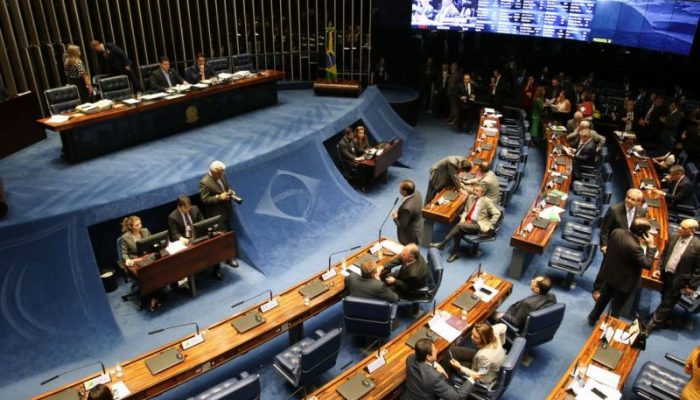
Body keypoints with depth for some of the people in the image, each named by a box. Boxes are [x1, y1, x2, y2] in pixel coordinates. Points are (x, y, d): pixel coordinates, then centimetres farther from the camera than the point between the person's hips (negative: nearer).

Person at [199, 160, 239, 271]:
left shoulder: (222, 176, 2)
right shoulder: (204, 183, -20)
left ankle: (229, 257, 41)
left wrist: (231, 192, -4)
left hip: (227, 212, 8)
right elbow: (205, 199, -21)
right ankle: (216, 267, 5)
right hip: (216, 216, -8)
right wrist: (219, 197, -28)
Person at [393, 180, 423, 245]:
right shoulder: (417, 193, -15)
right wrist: (399, 212, -1)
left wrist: (395, 217, -11)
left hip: (409, 236, -8)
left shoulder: (406, 207, -40)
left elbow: (402, 226, -26)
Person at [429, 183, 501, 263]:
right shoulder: (471, 197, 9)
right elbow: (466, 210, 20)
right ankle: (455, 252, -12)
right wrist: (463, 218, -1)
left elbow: (497, 213, -9)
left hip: (479, 225, -5)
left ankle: (442, 243, -21)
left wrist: (489, 226, -9)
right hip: (468, 221, 6)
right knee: (458, 231, -26)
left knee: (459, 225, -27)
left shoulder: (487, 201, -10)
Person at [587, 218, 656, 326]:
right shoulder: (634, 247, -37)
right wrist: (651, 246, -23)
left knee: (603, 298, 29)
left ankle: (592, 318, 46)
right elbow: (647, 264, -26)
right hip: (624, 281, -7)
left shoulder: (616, 232, -14)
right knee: (616, 307, 16)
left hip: (609, 274, 7)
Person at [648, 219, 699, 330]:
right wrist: (659, 269, 3)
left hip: (678, 279, -6)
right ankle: (665, 320, 44)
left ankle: (652, 324, 16)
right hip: (665, 274, 6)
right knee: (665, 300, 22)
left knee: (667, 303, 6)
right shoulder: (674, 238, -3)